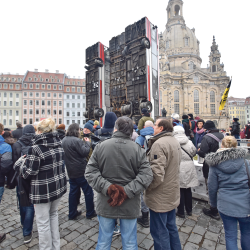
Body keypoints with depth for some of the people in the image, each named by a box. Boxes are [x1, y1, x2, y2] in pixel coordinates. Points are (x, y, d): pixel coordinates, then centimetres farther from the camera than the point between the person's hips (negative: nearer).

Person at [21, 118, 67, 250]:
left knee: (43, 222, 12)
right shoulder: (59, 143, 0)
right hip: (58, 186, 7)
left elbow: (30, 172, -16)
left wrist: (23, 170, 7)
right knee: (53, 215, 25)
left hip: (43, 190, -7)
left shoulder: (35, 148, -20)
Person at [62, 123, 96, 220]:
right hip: (81, 170, -8)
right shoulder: (76, 140, -22)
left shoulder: (64, 140, 7)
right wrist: (87, 142, -8)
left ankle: (72, 214, 28)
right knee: (88, 191, 7)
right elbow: (85, 152, -22)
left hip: (71, 170, 8)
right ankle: (90, 213, 19)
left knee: (73, 191, 18)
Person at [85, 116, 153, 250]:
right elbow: (146, 175, -16)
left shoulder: (100, 146, -8)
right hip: (130, 205, -1)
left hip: (105, 204, 1)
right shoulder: (137, 149, -11)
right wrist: (127, 192, -16)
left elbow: (90, 172, -10)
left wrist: (107, 187, -14)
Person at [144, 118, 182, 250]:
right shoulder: (175, 141, 6)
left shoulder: (159, 144, -24)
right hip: (172, 195, 9)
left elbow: (157, 174, -29)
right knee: (171, 227, 25)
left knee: (160, 232, 9)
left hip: (160, 198, -9)